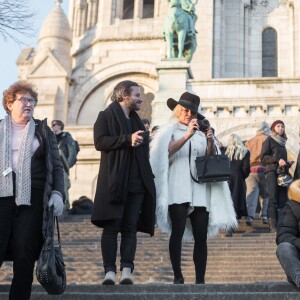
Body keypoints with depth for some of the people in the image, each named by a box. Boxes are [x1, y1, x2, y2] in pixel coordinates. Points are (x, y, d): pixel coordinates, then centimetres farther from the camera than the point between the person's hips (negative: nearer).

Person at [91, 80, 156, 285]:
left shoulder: (136, 120, 23)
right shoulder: (106, 116, 3)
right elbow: (100, 141, -12)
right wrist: (128, 139, -18)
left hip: (136, 183, 6)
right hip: (114, 182, -6)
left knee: (130, 227, 0)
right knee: (112, 226, -5)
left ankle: (127, 270, -1)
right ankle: (110, 271, -4)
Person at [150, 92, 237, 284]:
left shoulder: (201, 133, 20)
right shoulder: (170, 131, 10)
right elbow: (167, 151, -10)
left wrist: (211, 142, -5)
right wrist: (187, 135, -19)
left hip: (200, 190, 4)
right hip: (178, 190, -3)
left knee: (201, 236, -2)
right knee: (178, 232, -13)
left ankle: (200, 279, 0)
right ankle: (178, 277, -7)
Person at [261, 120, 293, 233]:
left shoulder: (282, 142, 21)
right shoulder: (269, 140, 3)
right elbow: (263, 157, -6)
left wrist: (287, 163, 11)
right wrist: (277, 160, -16)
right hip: (272, 172, -6)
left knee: (282, 200, -2)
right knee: (273, 199, -11)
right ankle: (273, 226, -13)